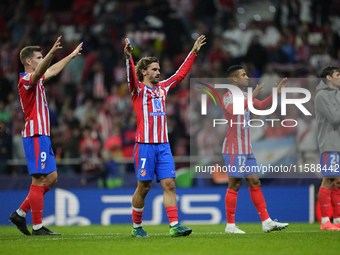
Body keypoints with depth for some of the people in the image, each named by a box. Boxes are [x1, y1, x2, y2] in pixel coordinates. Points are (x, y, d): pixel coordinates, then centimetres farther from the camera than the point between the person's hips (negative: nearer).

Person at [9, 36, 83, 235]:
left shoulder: (36, 80, 19)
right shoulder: (26, 80, -11)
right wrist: (52, 52, -49)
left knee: (51, 177, 11)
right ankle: (38, 227, -8)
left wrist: (71, 56, 48)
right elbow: (39, 71, -34)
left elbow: (52, 70, 37)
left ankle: (20, 214, 14)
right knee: (40, 179, -10)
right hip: (35, 136, -10)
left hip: (42, 136, 10)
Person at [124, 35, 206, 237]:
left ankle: (174, 226, -9)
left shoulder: (163, 88, 16)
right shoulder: (138, 89, 0)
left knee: (169, 184, -4)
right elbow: (131, 75, -20)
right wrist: (128, 57, -39)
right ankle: (136, 227, 14)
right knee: (144, 187, 0)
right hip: (145, 145, -5)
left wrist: (193, 52, 24)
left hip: (163, 145, 5)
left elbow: (181, 74, 25)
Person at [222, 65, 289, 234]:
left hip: (246, 150, 9)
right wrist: (251, 96, -35)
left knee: (255, 183, 7)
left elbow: (262, 106, 27)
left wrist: (276, 93, 15)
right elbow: (234, 110, -31)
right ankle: (230, 225, 0)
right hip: (234, 149, -9)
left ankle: (266, 222, 8)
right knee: (234, 185, -6)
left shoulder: (245, 96, 16)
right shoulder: (228, 96, -11)